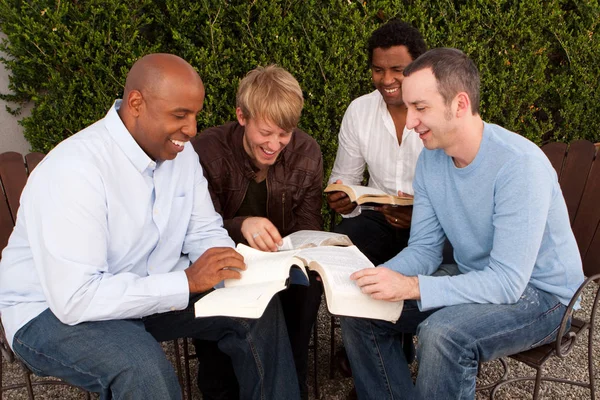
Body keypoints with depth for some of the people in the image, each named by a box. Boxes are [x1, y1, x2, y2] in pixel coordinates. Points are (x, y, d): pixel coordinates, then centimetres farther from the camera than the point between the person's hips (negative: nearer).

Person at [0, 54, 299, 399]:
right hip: (54, 312, -6)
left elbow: (205, 232, 3)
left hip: (147, 292, 7)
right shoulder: (74, 170, -28)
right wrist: (187, 281, -33)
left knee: (261, 309, -8)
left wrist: (228, 268, -19)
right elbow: (74, 297, -32)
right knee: (143, 365, -35)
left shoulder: (180, 151, -6)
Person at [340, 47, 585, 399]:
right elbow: (425, 249, 0)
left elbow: (508, 282, -30)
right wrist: (379, 278, -20)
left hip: (539, 292, -6)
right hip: (473, 276, 7)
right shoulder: (431, 159, -5)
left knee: (442, 333, -34)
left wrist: (412, 287, -36)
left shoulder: (520, 164, -27)